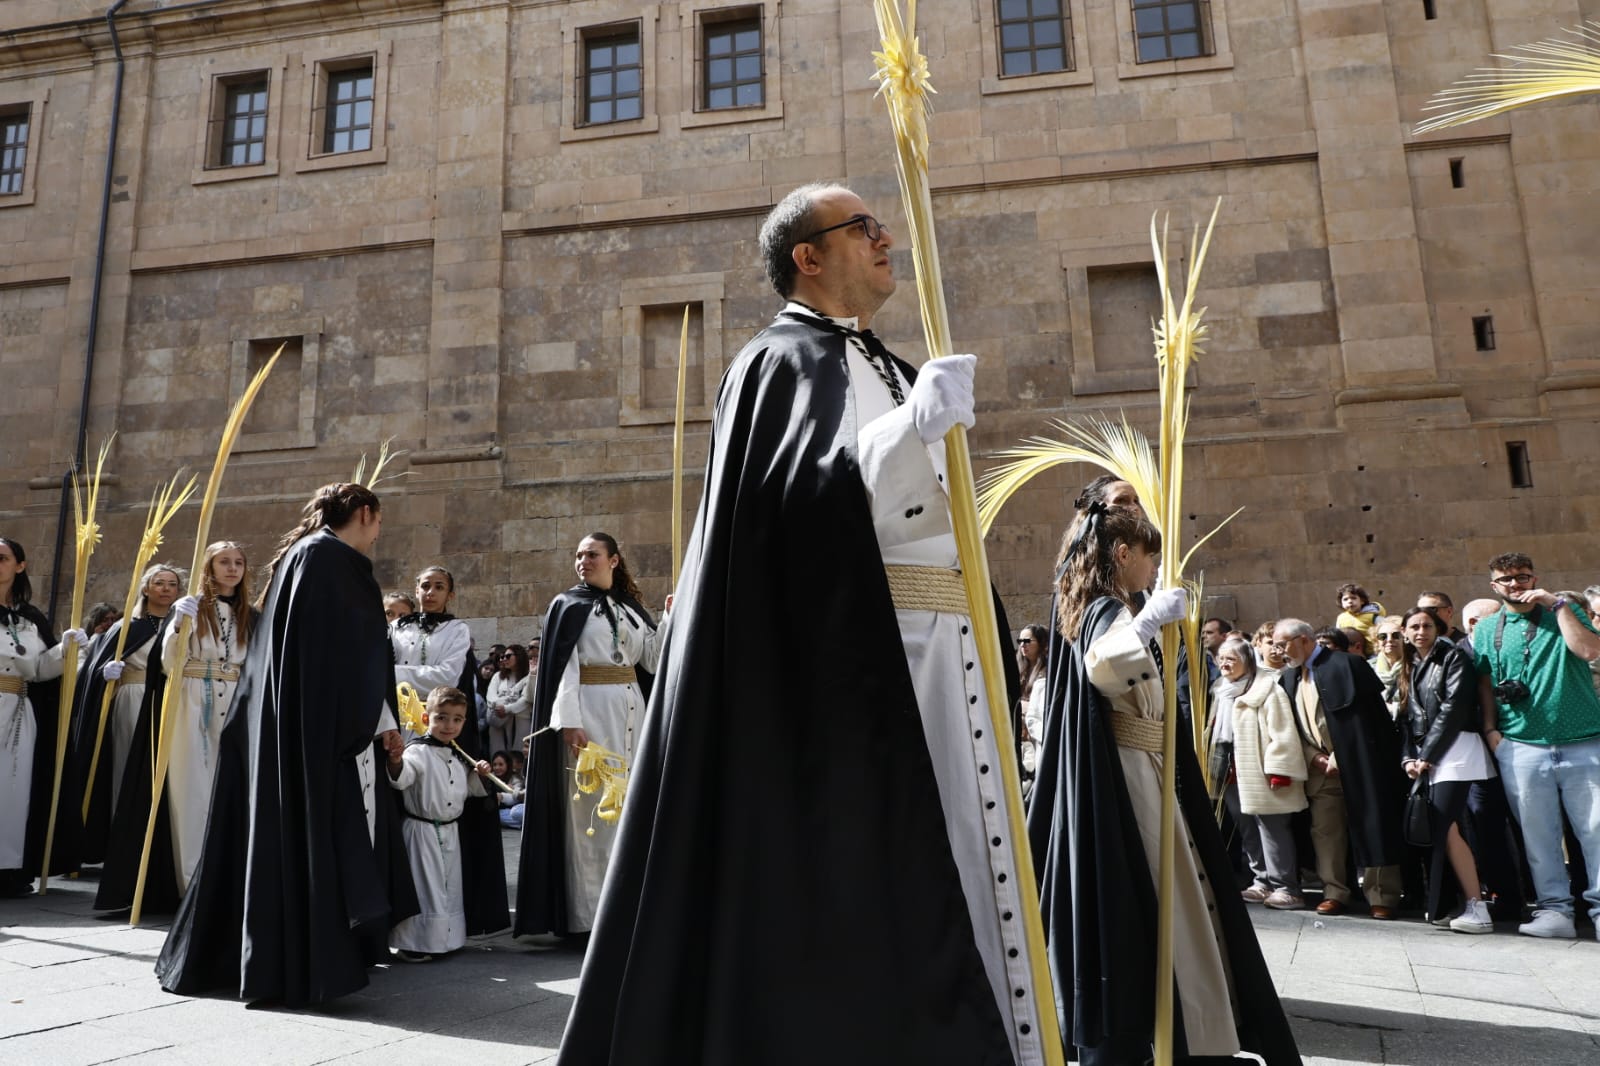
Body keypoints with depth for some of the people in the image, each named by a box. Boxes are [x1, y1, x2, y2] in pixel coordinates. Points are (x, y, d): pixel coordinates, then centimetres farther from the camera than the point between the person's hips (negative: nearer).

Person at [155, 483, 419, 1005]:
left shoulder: (298, 554, 17)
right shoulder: (334, 558, -12)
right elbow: (358, 654, -16)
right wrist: (382, 722, -10)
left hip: (281, 721, 10)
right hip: (325, 724, -10)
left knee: (277, 828, 14)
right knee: (324, 829, -4)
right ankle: (310, 959, 0)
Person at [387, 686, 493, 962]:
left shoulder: (456, 757, 11)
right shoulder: (418, 752, -14)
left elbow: (466, 789, 22)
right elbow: (400, 780, -30)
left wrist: (479, 775, 4)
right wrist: (396, 762, -49)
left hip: (450, 833, 8)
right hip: (422, 832, -8)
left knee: (449, 887, 15)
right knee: (423, 887, -2)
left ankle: (442, 938, 29)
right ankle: (411, 943, 12)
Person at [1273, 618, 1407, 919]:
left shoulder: (1344, 665, -10)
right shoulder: (1288, 678, 11)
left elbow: (1366, 717, -12)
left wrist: (1340, 757, -14)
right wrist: (1312, 757, -3)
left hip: (1356, 766, -6)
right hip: (1319, 770, 6)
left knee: (1369, 829, 1)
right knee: (1325, 832, 6)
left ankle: (1381, 897, 10)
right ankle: (1335, 893, 16)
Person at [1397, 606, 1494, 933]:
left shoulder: (1453, 657, -2)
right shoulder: (1411, 667, 19)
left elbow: (1453, 709, -11)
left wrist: (1427, 755, -12)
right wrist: (1410, 757, 1)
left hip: (1454, 752, -6)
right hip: (1426, 757, 6)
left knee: (1444, 831, -14)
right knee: (1441, 831, 3)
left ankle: (1477, 910, -9)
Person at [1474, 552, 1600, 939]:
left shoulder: (1565, 613, 8)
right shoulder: (1487, 629, 11)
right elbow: (1484, 682, 12)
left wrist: (1557, 604, -8)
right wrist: (1489, 728, 3)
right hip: (1522, 748, 1)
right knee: (1538, 834, 4)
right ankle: (1554, 909, 12)